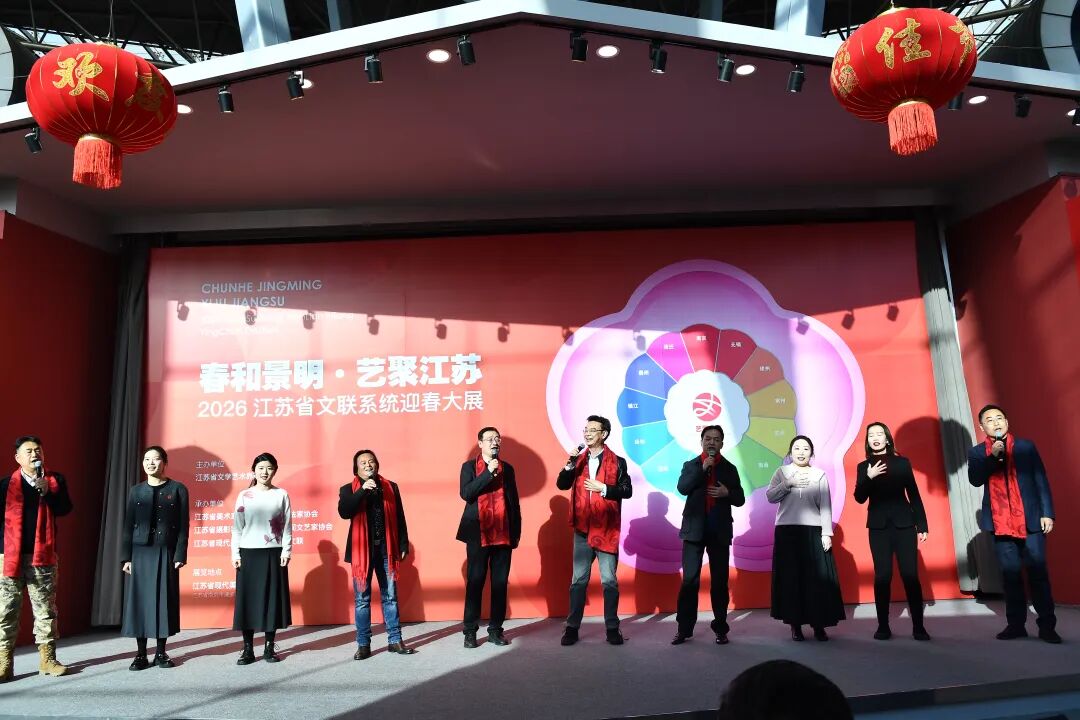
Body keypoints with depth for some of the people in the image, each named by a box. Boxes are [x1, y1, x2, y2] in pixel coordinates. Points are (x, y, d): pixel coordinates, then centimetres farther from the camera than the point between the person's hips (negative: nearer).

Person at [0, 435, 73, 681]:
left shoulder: (55, 480, 8)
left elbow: (64, 508, -3)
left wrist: (47, 491, -18)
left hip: (42, 555, 1)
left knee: (45, 609, 6)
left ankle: (47, 659, 12)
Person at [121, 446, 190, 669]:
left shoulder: (178, 489, 2)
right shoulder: (136, 491, 9)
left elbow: (183, 525, -1)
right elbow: (128, 525, 8)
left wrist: (180, 556, -8)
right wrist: (126, 557, 0)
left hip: (165, 553, -2)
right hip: (140, 553, 2)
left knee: (164, 600, 2)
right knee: (139, 600, 2)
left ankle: (161, 652, 12)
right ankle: (141, 654, 11)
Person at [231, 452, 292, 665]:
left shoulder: (281, 494, 3)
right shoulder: (244, 496, 4)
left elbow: (287, 526, 2)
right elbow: (237, 526, 4)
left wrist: (286, 551, -4)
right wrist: (235, 553, -2)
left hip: (273, 553, 0)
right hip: (249, 552, 0)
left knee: (272, 598, 3)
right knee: (248, 599, 1)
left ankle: (269, 647, 13)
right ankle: (248, 649, 9)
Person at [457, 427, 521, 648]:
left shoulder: (507, 468, 12)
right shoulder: (469, 466, 4)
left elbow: (514, 502, 13)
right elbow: (466, 494, -12)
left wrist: (516, 532, 7)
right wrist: (489, 472, -16)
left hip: (503, 533, 3)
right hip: (478, 533, -2)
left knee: (500, 582, 4)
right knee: (475, 582, 0)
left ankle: (496, 629, 12)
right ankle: (470, 630, 8)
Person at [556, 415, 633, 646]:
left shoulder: (617, 462, -2)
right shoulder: (578, 459, 8)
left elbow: (627, 491, -5)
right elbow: (561, 484, 1)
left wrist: (603, 488, -16)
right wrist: (569, 464, -13)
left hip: (606, 529, -3)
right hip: (582, 528, 3)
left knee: (609, 580, 4)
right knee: (578, 580, 8)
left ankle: (612, 627, 14)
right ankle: (572, 627, 14)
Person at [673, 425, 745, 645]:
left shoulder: (729, 468, 8)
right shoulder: (690, 465, 5)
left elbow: (740, 500, 7)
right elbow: (682, 488, -11)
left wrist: (727, 492, -13)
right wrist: (702, 469, -15)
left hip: (720, 530, 1)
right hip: (695, 529, -1)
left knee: (720, 581, 6)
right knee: (689, 580, -2)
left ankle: (720, 629, 15)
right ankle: (684, 628, 6)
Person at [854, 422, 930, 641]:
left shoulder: (902, 462, 7)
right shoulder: (864, 467, 7)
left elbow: (914, 495, 7)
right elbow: (859, 498, 0)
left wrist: (922, 525, 3)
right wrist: (869, 478, -16)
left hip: (904, 524, 0)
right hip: (878, 526, 0)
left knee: (911, 575, -3)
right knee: (882, 576, 0)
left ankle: (918, 626, 5)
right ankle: (883, 626, 7)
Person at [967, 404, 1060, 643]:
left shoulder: (1026, 446, 7)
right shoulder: (977, 453, 7)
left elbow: (1041, 480, 5)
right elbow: (975, 480, -8)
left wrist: (1047, 513, -3)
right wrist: (993, 456, -17)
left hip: (1030, 521, -1)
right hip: (1000, 523, 1)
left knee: (1038, 574, -1)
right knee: (1010, 576, 3)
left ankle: (1047, 626, 4)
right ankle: (1016, 624, 8)